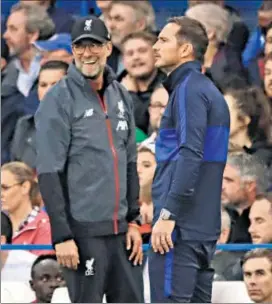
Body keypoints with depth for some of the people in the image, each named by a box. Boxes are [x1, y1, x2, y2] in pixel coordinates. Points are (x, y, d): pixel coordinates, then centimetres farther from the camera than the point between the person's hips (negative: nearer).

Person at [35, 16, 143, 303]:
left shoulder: (120, 96, 12)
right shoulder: (59, 100, -7)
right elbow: (49, 174, -11)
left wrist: (133, 220, 11)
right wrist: (61, 235, -16)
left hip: (121, 229, 6)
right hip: (84, 231, -6)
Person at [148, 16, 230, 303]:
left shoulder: (189, 89, -9)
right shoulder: (209, 91, 19)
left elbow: (190, 155, -19)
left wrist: (168, 214, -21)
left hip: (180, 225, -9)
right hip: (204, 227, 9)